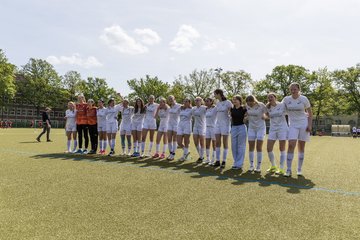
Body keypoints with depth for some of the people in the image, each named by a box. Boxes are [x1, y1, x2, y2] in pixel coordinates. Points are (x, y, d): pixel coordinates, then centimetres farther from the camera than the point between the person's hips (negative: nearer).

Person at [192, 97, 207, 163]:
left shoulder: (204, 108, -8)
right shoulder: (194, 108, 8)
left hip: (202, 127, -5)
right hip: (195, 126, 5)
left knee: (201, 143, 2)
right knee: (196, 143, 4)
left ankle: (201, 157, 13)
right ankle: (200, 156, 22)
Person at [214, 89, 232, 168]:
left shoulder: (228, 102, -9)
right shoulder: (217, 103, 10)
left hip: (225, 124, -6)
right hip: (218, 124, 6)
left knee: (225, 143, 1)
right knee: (217, 143, 4)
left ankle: (224, 161, 8)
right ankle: (217, 160, 11)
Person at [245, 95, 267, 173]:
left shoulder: (261, 105, -16)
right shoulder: (247, 106, -5)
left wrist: (264, 116, -22)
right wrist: (246, 117, -3)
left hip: (260, 128, -3)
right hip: (251, 128, 3)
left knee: (259, 147, -4)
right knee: (251, 147, 2)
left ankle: (258, 166, 5)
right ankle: (251, 165, 13)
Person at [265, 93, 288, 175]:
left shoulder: (282, 105, -6)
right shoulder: (268, 108, 4)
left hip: (282, 128, -4)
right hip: (272, 129, 4)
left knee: (282, 149, 0)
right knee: (269, 148, 0)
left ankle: (281, 169, 8)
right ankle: (273, 166, 20)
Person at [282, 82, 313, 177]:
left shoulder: (304, 99, -3)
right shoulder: (286, 99, 1)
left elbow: (310, 113, 3)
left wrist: (310, 125, -5)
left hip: (303, 124, 0)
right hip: (292, 125, 1)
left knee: (301, 147, 5)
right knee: (291, 145, -14)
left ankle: (299, 169, 16)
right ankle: (288, 170, -10)